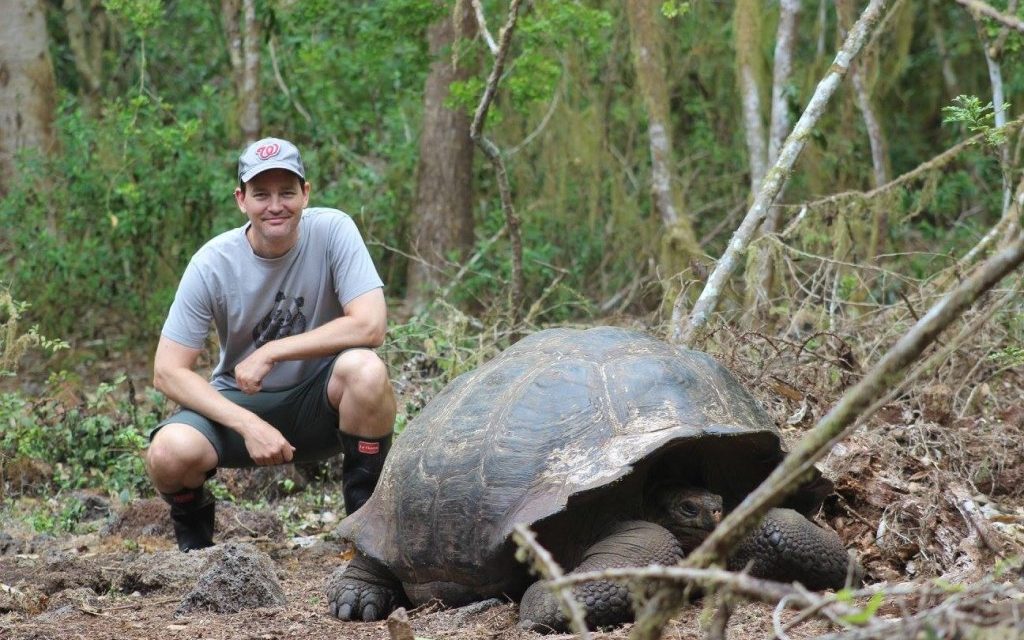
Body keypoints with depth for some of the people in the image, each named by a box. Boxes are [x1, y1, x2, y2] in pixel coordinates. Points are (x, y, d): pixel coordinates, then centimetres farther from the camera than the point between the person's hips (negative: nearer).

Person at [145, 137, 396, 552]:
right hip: (239, 403, 0)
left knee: (366, 370, -34)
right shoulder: (212, 264, -14)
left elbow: (370, 325, -25)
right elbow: (168, 372, -16)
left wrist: (270, 353, -24)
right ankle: (195, 539, 7)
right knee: (170, 453, -30)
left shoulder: (332, 231, -15)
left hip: (320, 402, 0)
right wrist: (249, 425, -28)